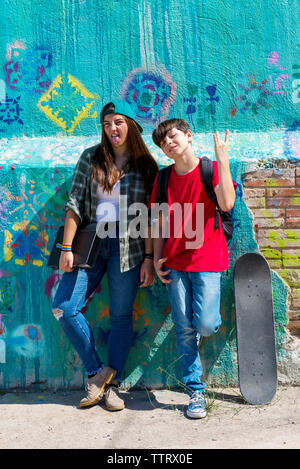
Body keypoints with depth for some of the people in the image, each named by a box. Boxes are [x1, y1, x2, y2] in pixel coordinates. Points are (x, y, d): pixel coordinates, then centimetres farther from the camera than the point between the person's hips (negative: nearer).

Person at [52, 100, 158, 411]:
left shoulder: (146, 165, 3)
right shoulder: (91, 158, 6)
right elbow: (75, 204, 2)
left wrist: (148, 258, -3)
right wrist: (66, 248, -5)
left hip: (128, 248, -1)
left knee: (121, 316, 4)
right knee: (63, 307, -9)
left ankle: (112, 385, 20)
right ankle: (96, 372, 9)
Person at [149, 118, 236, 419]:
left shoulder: (211, 169, -2)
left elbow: (227, 203, -20)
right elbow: (160, 222, 13)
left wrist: (222, 159, -19)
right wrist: (157, 258, 4)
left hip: (206, 260, -3)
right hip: (174, 263, 3)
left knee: (205, 325, -11)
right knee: (184, 329, 3)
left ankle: (208, 326, 28)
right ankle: (195, 392, 15)